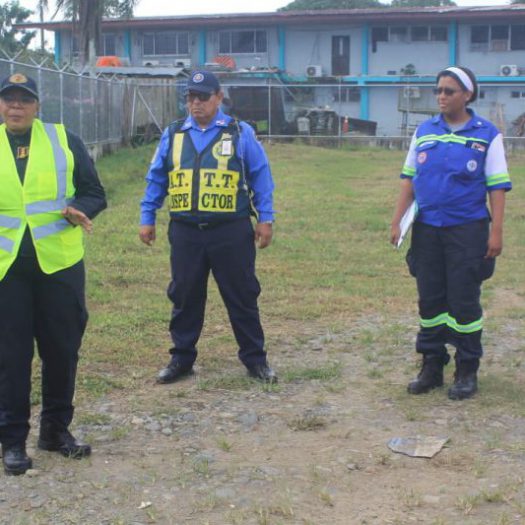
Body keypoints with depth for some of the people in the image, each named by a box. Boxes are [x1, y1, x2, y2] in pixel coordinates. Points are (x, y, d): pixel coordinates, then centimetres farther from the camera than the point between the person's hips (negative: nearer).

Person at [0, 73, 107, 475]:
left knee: (62, 348, 8)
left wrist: (80, 211, -15)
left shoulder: (64, 140, 4)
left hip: (59, 262, 0)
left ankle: (56, 429, 24)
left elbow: (94, 192, 5)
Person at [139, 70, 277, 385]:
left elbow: (260, 176, 3)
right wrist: (147, 219, 11)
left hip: (231, 232, -2)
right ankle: (182, 358, 22)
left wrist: (266, 218, -1)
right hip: (186, 232, 3)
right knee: (185, 297, 9)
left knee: (242, 297, 5)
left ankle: (255, 359, 16)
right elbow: (156, 179, 14)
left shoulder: (240, 133, 2)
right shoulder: (172, 135, 10)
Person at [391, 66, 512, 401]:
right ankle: (432, 367, 19)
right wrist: (397, 222, 5)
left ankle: (468, 371, 12)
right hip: (427, 229, 4)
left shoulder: (487, 135, -2)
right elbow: (409, 178, 11)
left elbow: (497, 186, -4)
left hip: (467, 230, -3)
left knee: (464, 301, 0)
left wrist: (496, 231, -9)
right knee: (430, 300, 8)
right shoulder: (424, 131, 8)